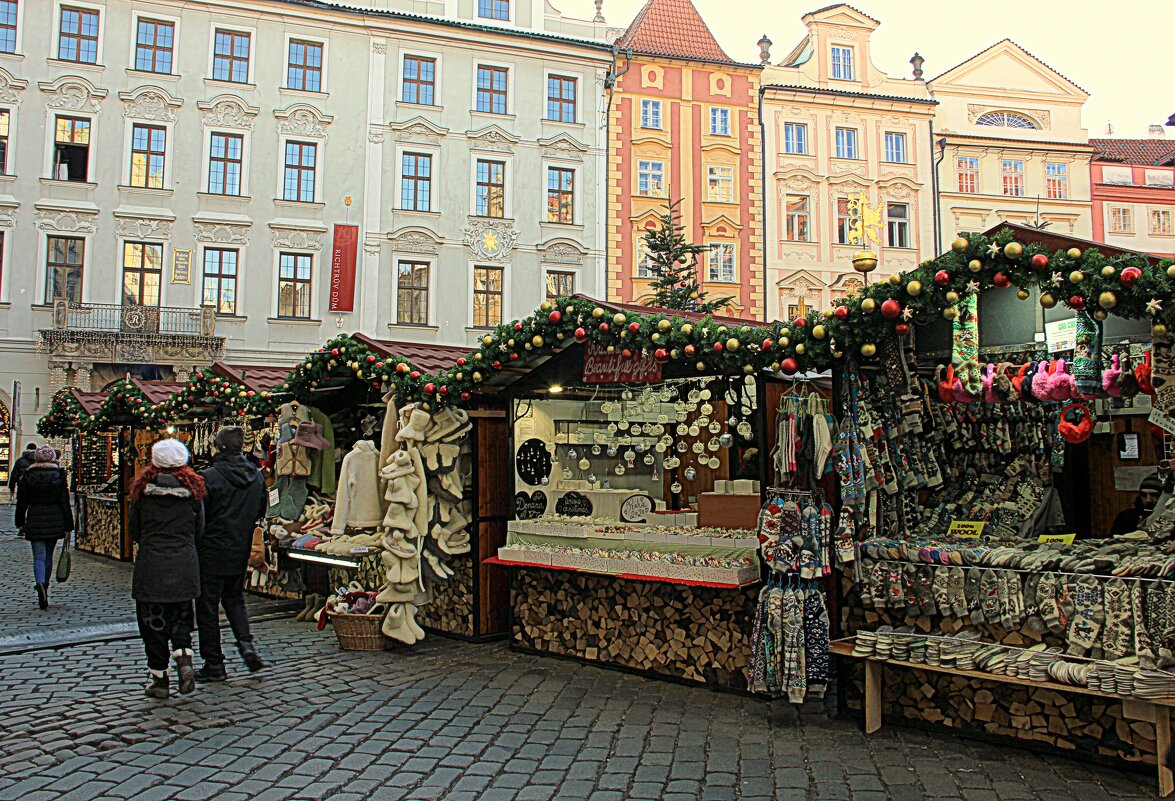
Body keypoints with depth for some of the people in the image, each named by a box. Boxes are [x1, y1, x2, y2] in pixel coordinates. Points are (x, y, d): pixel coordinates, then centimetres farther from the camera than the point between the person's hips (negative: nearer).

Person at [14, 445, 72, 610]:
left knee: (39, 557, -3)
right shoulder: (59, 476, -3)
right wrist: (68, 526, 2)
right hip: (55, 521, 1)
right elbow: (65, 503, -3)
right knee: (48, 556, 16)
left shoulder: (27, 477, -1)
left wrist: (20, 523, 17)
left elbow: (21, 502, 5)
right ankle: (45, 586, 26)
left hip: (35, 522, -1)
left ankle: (41, 585, -27)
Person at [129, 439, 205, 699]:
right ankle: (184, 659, -6)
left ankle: (159, 679, 12)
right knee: (181, 617, 16)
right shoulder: (193, 489, 0)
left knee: (153, 621, 8)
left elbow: (134, 531, 6)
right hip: (184, 565, 1)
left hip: (150, 566, -1)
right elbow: (199, 530, 6)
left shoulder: (142, 489, -2)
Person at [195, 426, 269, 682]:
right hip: (241, 551, 6)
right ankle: (246, 642, 3)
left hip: (212, 552, -5)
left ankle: (214, 664, 12)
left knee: (208, 606, 6)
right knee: (234, 598, 23)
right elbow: (261, 512, 11)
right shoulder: (257, 476, 1)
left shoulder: (209, 477, -16)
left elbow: (198, 517, -12)